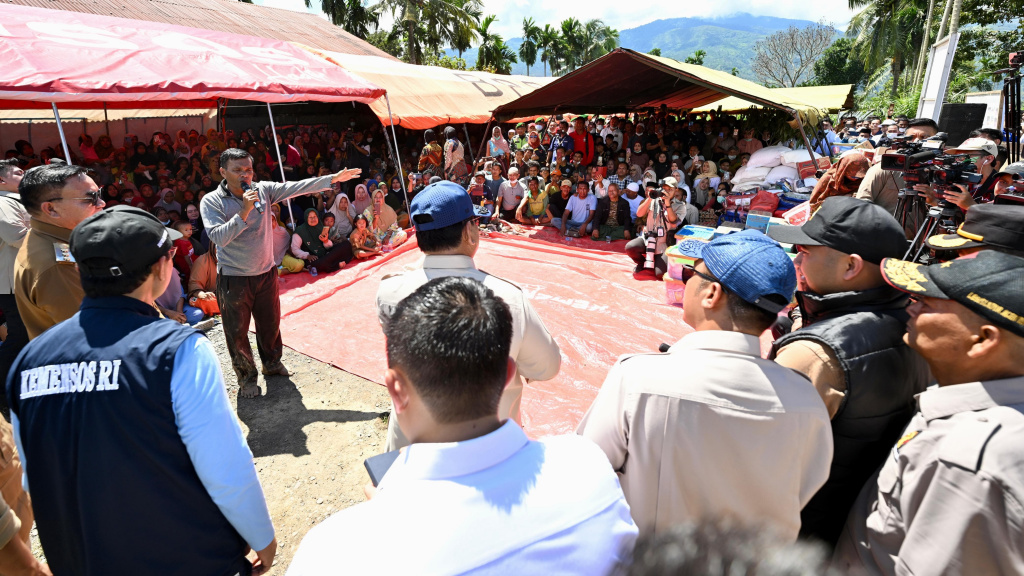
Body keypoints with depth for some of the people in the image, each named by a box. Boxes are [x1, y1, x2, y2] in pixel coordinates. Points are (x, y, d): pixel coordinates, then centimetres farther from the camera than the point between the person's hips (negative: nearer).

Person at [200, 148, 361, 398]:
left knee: (270, 323, 19)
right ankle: (246, 376, 29)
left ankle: (272, 363, 44)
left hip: (266, 272, 4)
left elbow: (296, 188, -8)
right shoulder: (211, 201, -12)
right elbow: (219, 237, -22)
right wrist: (244, 212, -30)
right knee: (237, 332, 8)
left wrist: (333, 178, -15)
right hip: (234, 278, -3)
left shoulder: (263, 190, -3)